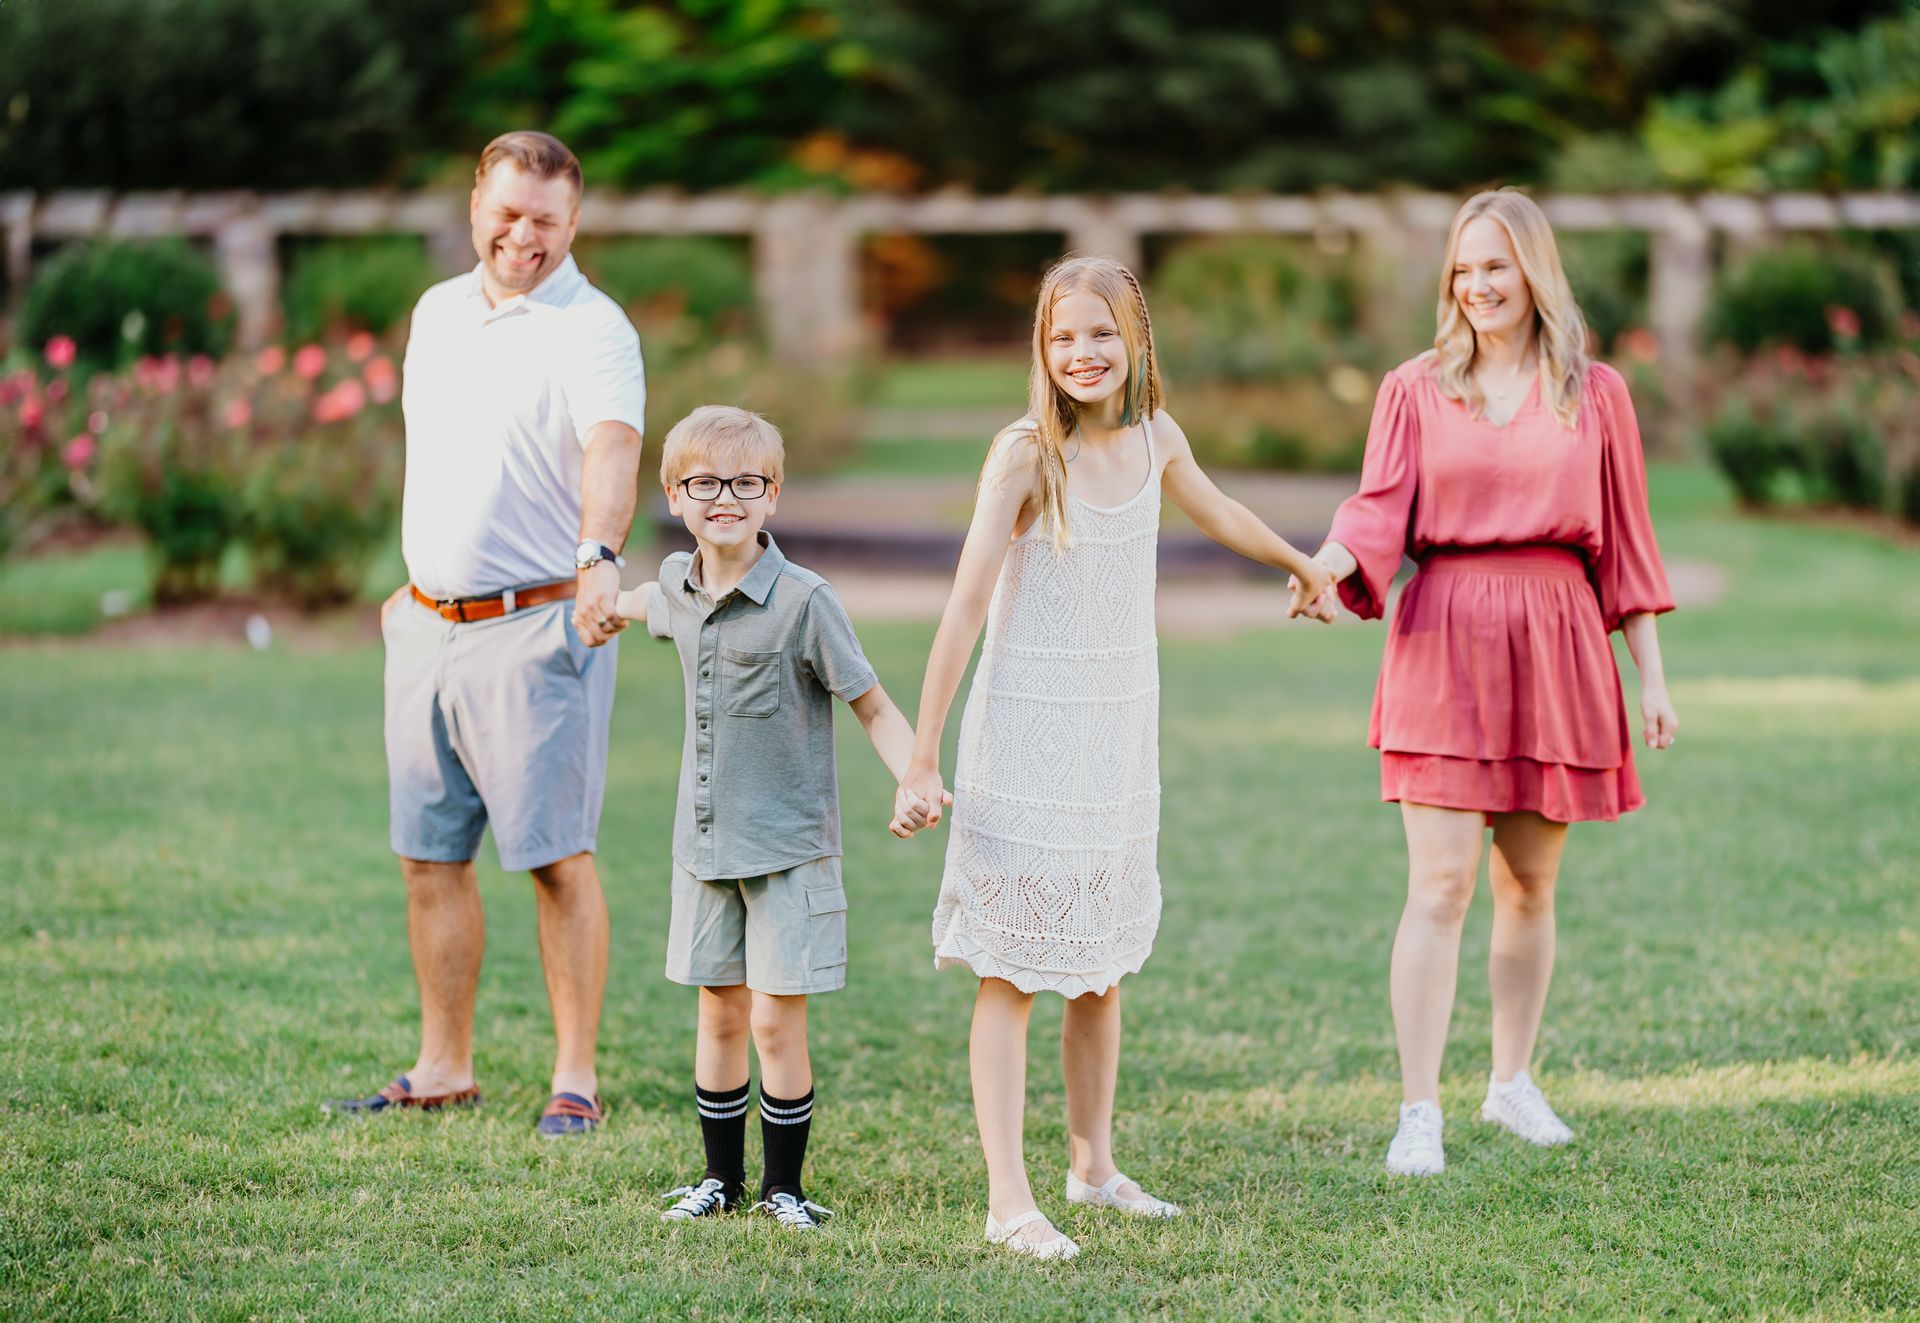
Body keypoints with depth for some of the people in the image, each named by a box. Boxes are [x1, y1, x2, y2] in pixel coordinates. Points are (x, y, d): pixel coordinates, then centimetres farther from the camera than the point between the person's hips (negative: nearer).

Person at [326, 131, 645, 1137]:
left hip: (536, 629, -7)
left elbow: (612, 447, -30)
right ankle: (443, 1067, 20)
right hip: (429, 628, 7)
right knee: (429, 854, 10)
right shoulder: (438, 312, 12)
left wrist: (599, 556, -47)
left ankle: (574, 1079, 3)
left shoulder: (591, 330, -11)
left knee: (556, 857, -4)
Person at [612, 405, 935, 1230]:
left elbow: (874, 707, -13)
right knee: (720, 1014, 12)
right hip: (705, 843, 5)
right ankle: (721, 1177, 24)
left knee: (776, 1021, -2)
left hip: (787, 847, -5)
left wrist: (914, 783, -28)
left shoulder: (803, 601, -15)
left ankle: (783, 1186, 12)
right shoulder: (679, 582, 2)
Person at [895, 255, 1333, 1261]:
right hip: (1025, 728, -5)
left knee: (1102, 963, 13)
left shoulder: (1154, 438, 2)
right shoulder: (1026, 454, -15)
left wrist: (1300, 562, 44)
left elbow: (1216, 512, 25)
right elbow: (966, 607, -17)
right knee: (1012, 970, -4)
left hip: (1120, 728, 6)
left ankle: (1093, 1165, 27)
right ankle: (1009, 1199, -5)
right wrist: (921, 761, -20)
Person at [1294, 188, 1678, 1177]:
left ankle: (1512, 1081, 27)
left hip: (1558, 646, 2)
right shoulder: (1415, 390, 6)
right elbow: (1378, 510, -3)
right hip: (1444, 644, -2)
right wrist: (1327, 566, -25)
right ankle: (1418, 1113, -8)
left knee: (1529, 882, 10)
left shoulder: (1595, 393, 9)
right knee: (1441, 884, -8)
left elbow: (1625, 540, 10)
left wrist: (1652, 678, 8)